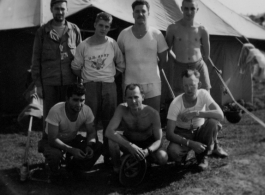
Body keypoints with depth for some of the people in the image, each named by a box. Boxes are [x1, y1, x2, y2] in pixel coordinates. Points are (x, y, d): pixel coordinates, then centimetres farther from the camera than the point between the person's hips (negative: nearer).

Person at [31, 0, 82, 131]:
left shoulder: (74, 30, 7)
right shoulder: (42, 32, 4)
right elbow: (36, 59, 4)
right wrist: (38, 84, -1)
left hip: (70, 81, 1)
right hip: (49, 83, 0)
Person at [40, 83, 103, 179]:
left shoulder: (87, 110, -20)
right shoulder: (56, 111, -32)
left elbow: (91, 132, -7)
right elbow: (52, 139, -30)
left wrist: (89, 145, -29)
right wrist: (71, 150, -42)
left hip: (73, 139, 4)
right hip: (52, 141, -4)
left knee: (98, 147, -17)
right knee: (54, 154, -38)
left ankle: (73, 167, 7)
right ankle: (55, 174, 0)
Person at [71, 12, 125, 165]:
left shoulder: (113, 44, 2)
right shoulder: (84, 45, 0)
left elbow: (121, 66, 11)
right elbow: (76, 67, 8)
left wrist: (110, 76, 6)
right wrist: (87, 78, 5)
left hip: (109, 86, 1)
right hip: (91, 86, -1)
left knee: (109, 122, 4)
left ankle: (109, 154, 14)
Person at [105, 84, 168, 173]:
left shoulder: (152, 113, -25)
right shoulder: (122, 109, -25)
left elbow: (159, 140, -19)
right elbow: (109, 132, -34)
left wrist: (147, 150, -41)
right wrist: (130, 146, -44)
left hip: (147, 144, 1)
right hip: (128, 143, -1)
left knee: (163, 158, -28)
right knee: (112, 138, -33)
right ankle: (116, 167, -6)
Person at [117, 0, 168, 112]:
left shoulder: (156, 34, -2)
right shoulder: (124, 34, -1)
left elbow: (163, 59, 7)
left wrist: (151, 71, 9)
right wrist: (131, 70, 8)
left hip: (152, 84, 0)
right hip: (130, 84, 1)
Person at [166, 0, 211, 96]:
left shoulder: (202, 30, -2)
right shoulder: (173, 28, -6)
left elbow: (206, 55, 10)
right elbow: (167, 48, 8)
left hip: (199, 66, 1)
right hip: (180, 68, -1)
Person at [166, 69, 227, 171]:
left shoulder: (203, 94, -19)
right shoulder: (176, 103, -24)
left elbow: (220, 115, -33)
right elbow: (169, 134, -24)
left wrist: (195, 114, -40)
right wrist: (190, 143, -36)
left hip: (199, 131, 2)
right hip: (183, 134, -1)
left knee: (213, 122, -31)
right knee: (173, 151, -33)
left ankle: (203, 155, -6)